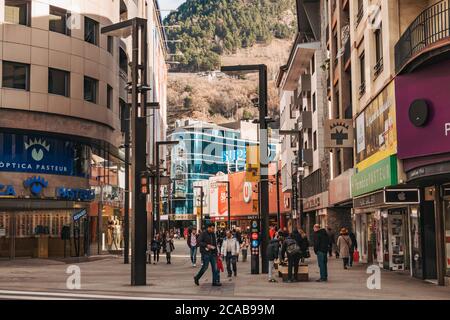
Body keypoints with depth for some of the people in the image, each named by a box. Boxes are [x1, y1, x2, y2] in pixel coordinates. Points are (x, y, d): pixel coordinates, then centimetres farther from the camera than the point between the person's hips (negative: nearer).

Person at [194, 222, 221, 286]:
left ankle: (215, 281, 5)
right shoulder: (203, 234, -8)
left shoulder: (213, 234, 13)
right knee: (205, 267, -4)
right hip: (205, 253, -7)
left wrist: (216, 252, 16)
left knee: (215, 267, 1)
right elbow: (199, 242, -16)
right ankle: (196, 278, 16)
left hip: (212, 253, 7)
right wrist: (207, 245, -23)